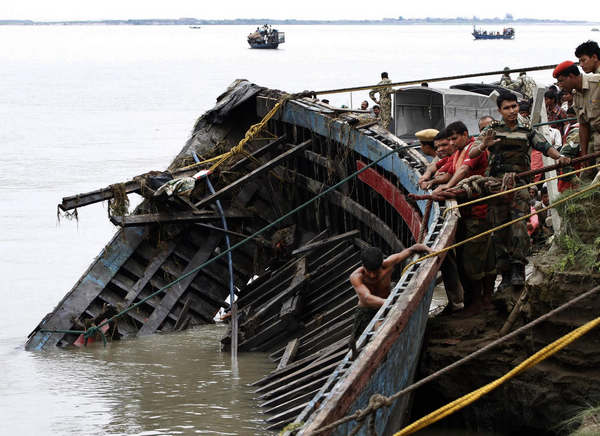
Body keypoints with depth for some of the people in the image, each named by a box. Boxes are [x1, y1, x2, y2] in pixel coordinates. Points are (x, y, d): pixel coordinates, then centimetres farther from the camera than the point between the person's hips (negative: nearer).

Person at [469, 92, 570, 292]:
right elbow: (471, 154, 4)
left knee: (519, 225, -17)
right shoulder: (492, 130, 12)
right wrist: (483, 145, -18)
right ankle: (505, 275, 4)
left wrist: (559, 156, -16)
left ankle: (518, 270, -22)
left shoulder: (527, 131, 16)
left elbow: (545, 146, 6)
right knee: (500, 230, -1)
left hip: (519, 184, 0)